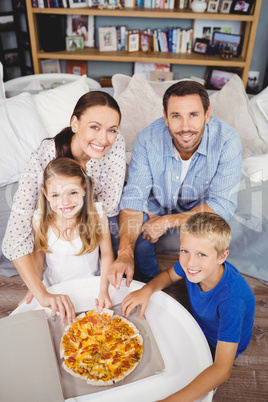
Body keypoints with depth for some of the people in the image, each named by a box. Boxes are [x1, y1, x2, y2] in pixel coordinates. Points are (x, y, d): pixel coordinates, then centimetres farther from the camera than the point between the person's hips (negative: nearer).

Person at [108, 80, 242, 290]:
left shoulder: (227, 141, -30)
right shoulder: (148, 139, -27)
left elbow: (223, 205, -27)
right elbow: (134, 196, -28)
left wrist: (168, 221, -32)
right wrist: (125, 253, -44)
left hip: (200, 208, -1)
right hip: (157, 204, 1)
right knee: (130, 235, -21)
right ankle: (150, 280, 12)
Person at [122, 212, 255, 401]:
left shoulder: (232, 299, -40)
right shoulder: (193, 264, -25)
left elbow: (223, 370, -41)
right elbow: (169, 275, -1)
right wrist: (147, 289, -23)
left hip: (219, 347, -5)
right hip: (197, 326, 5)